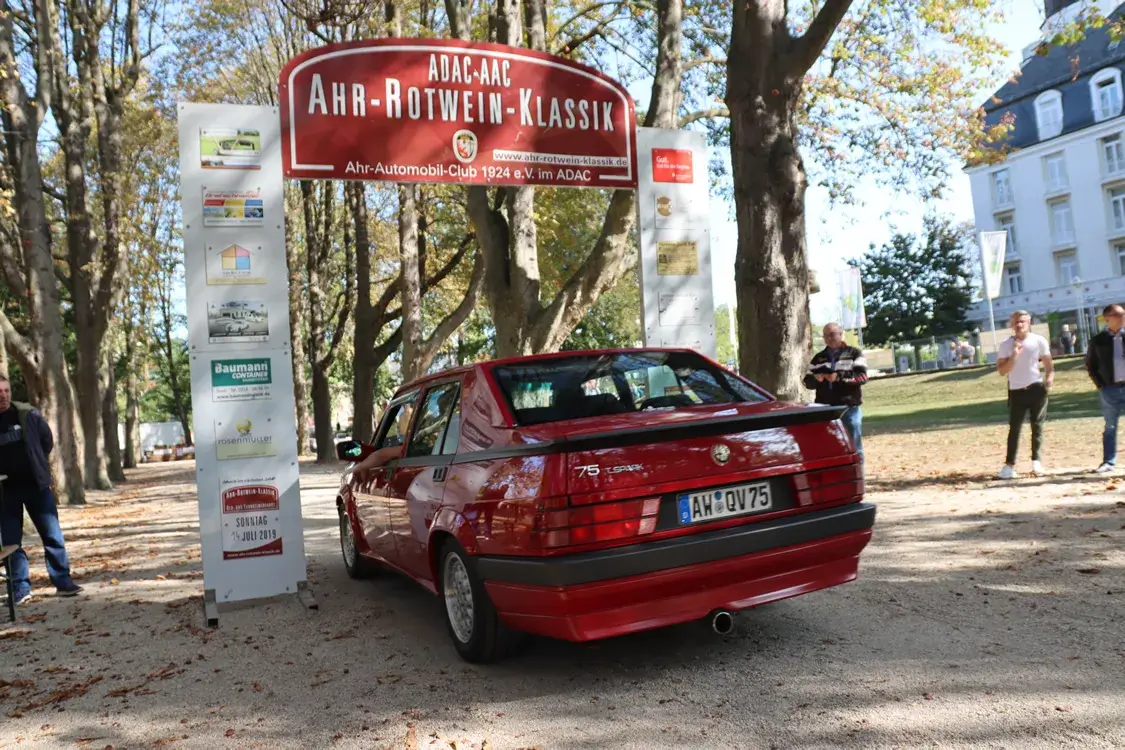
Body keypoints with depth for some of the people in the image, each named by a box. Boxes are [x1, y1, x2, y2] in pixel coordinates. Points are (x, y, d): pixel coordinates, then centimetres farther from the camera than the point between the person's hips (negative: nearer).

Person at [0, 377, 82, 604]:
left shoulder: (27, 414, -3)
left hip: (35, 484, 0)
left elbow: (47, 439, 9)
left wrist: (37, 465, 7)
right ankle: (20, 588, 13)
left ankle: (63, 581, 8)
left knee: (52, 535, 1)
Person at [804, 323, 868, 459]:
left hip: (850, 408, -3)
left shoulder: (854, 353, 6)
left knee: (854, 448, 2)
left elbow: (862, 376, -8)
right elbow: (808, 381, 10)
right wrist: (815, 378, -13)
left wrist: (840, 377, -21)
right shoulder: (818, 358, 16)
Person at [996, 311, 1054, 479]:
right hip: (1016, 390, 0)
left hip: (1037, 388, 1)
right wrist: (1014, 355, -17)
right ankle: (1009, 464, -3)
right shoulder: (1006, 344, -2)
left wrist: (1050, 377, -16)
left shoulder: (1039, 341, -1)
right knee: (1014, 428, -2)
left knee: (1037, 425, 6)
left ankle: (1036, 460, 14)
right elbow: (1002, 370, -5)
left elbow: (1048, 363, 2)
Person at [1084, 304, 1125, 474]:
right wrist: (1099, 384, 0)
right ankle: (1109, 462, 12)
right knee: (1110, 427, 7)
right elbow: (1090, 365, 9)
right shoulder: (1098, 340, 2)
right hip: (1110, 389, 0)